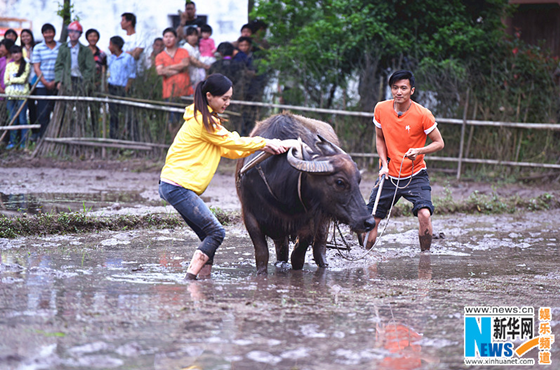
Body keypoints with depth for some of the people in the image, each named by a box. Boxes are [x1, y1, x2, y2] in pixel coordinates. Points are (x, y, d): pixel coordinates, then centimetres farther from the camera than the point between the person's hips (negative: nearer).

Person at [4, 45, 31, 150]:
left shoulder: (26, 65, 2)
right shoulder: (9, 65, 13)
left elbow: (23, 79, -8)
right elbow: (6, 81, 6)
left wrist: (11, 79, -1)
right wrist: (17, 80, -7)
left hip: (22, 94, -4)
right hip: (11, 94, 4)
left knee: (22, 119, -4)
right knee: (12, 119, 4)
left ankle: (23, 143, -1)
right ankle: (12, 142, 8)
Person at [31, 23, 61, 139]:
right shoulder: (38, 48, 4)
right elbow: (36, 68, 0)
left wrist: (56, 81, -7)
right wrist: (46, 83, -11)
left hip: (58, 85, 1)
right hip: (42, 86, -1)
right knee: (43, 114, -4)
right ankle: (42, 137, 1)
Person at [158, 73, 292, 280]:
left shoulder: (208, 120, 18)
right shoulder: (202, 122, -13)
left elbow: (227, 150, 17)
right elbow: (232, 142, -8)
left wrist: (261, 147, 6)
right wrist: (265, 143, 0)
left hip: (173, 186, 10)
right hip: (178, 186, -10)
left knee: (209, 236, 8)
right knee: (216, 232, -11)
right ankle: (190, 278, -14)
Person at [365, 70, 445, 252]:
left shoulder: (422, 114, -14)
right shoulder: (381, 109, -4)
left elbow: (439, 143, -5)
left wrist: (419, 151, -24)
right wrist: (384, 164, -3)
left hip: (415, 175, -3)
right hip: (389, 175, 3)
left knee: (424, 214, -23)